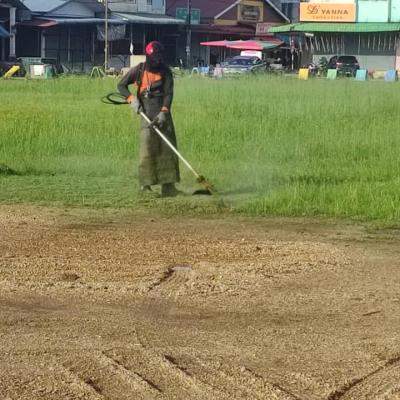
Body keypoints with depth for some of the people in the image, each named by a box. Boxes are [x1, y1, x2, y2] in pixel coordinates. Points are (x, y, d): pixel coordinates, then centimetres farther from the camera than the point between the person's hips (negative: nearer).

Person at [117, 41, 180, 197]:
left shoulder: (165, 71, 3)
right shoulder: (139, 70, 0)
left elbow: (168, 93, -4)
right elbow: (121, 85, 9)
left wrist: (164, 111, -19)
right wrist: (132, 99, -7)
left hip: (163, 112, 2)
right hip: (147, 113, -2)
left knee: (167, 147, 1)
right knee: (146, 146, -11)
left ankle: (168, 184, 6)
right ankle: (145, 183, -8)